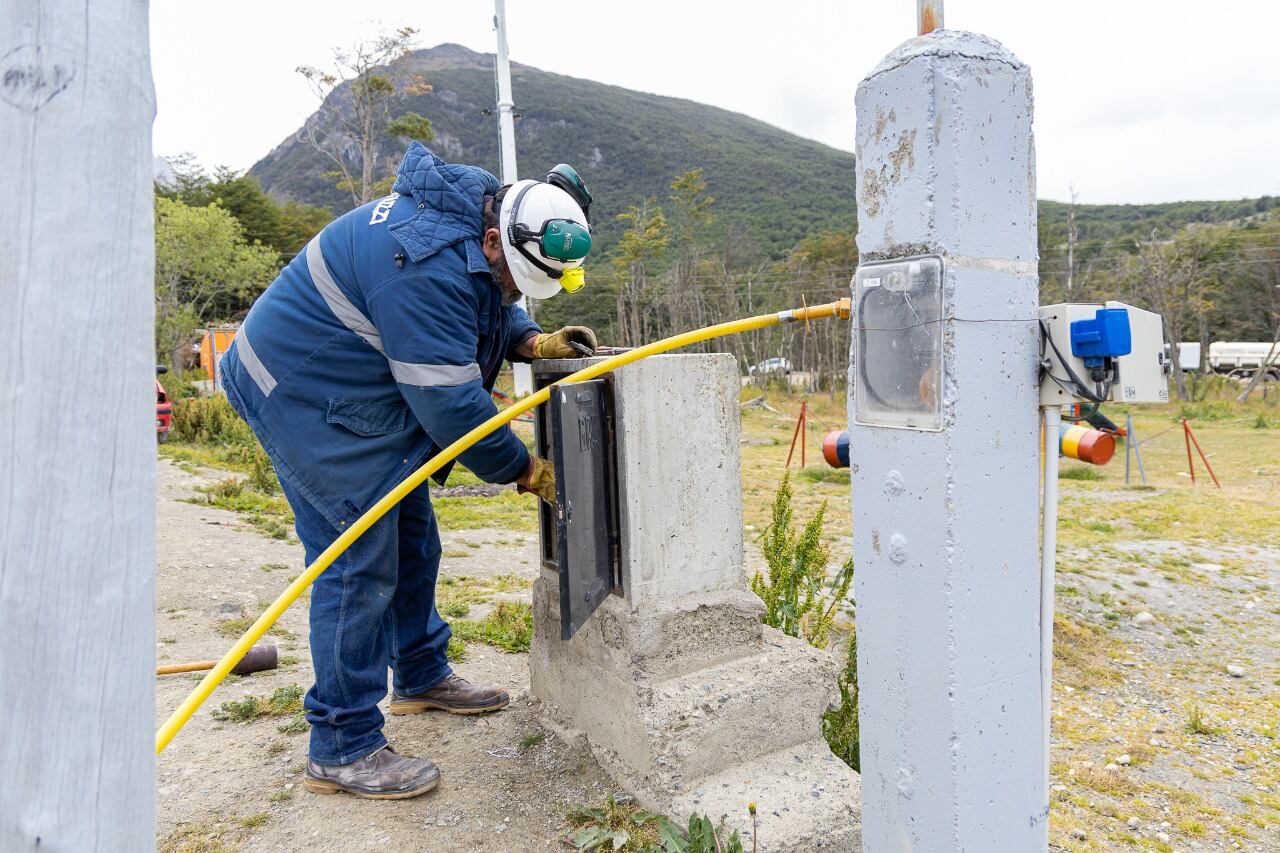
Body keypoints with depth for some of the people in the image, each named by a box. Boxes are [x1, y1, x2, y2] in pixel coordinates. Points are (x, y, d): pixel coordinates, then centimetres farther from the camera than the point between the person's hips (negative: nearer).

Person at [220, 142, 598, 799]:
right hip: (306, 394, -10)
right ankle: (341, 750, 5)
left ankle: (422, 678, 34)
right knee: (361, 565, -9)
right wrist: (526, 471, -18)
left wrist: (534, 341, -7)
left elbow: (494, 310, 15)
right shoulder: (429, 268, -32)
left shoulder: (478, 213, -1)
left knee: (411, 541, 16)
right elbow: (450, 402, -30)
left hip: (362, 393, 10)